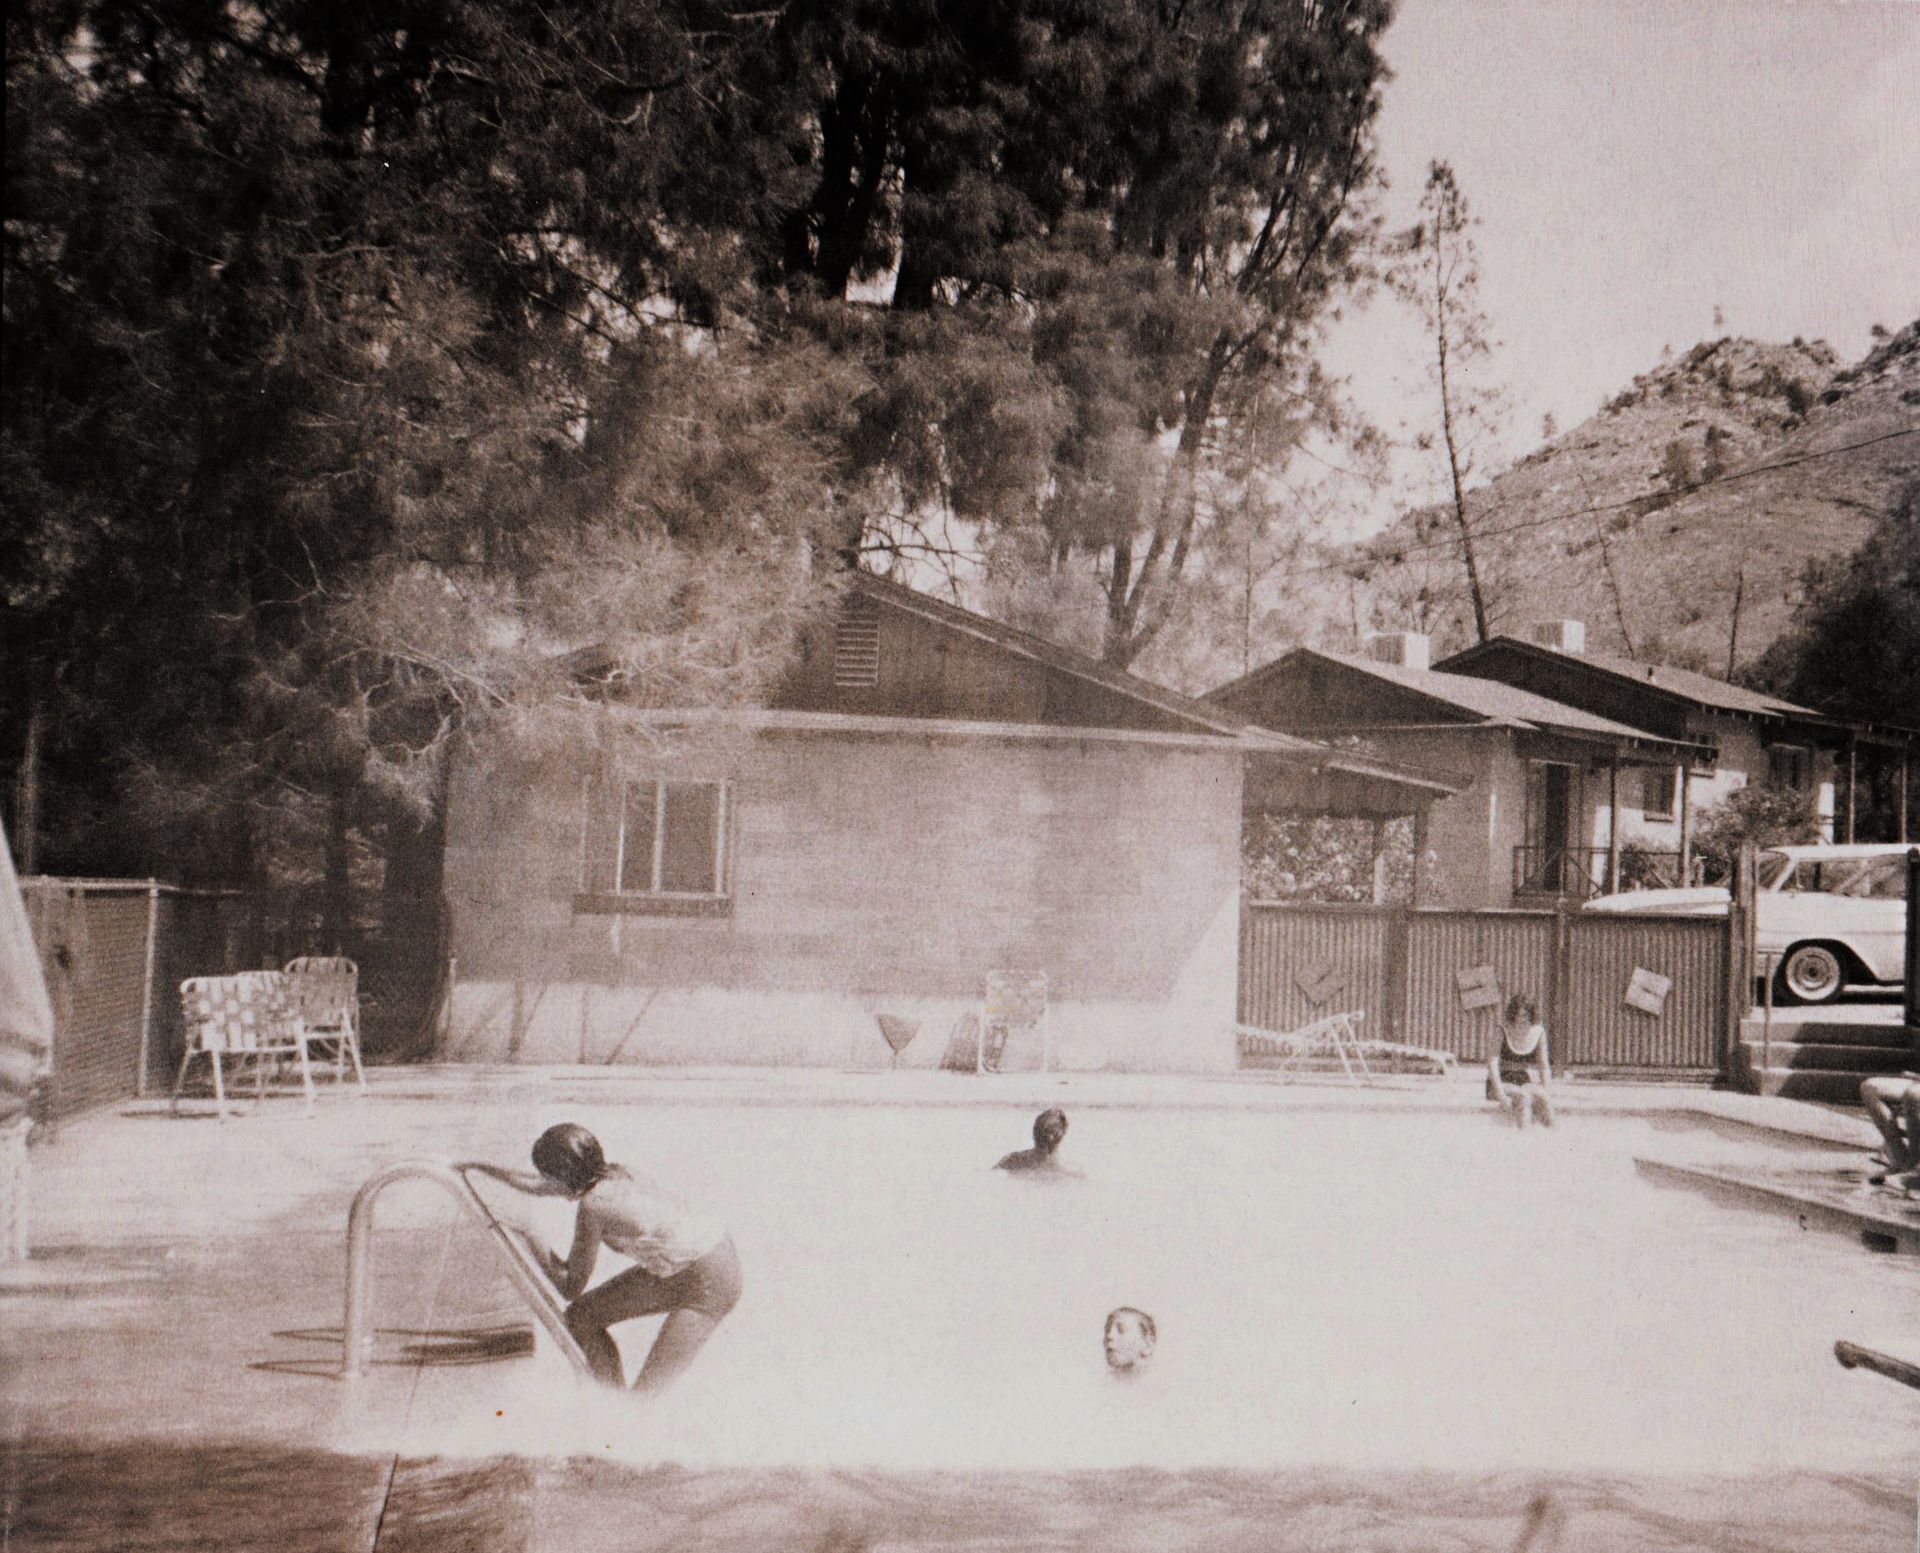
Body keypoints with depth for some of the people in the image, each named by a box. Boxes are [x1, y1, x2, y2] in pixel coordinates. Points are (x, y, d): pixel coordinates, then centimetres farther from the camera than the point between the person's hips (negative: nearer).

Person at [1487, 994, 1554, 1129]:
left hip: (1526, 1082, 3)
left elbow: (1544, 1066, 5)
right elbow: (1492, 1063, -16)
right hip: (1502, 1083, -3)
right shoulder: (1503, 1030, -11)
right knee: (1523, 1097, -35)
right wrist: (1501, 1095, -25)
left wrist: (1547, 1095, -9)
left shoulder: (1538, 1032, 1)